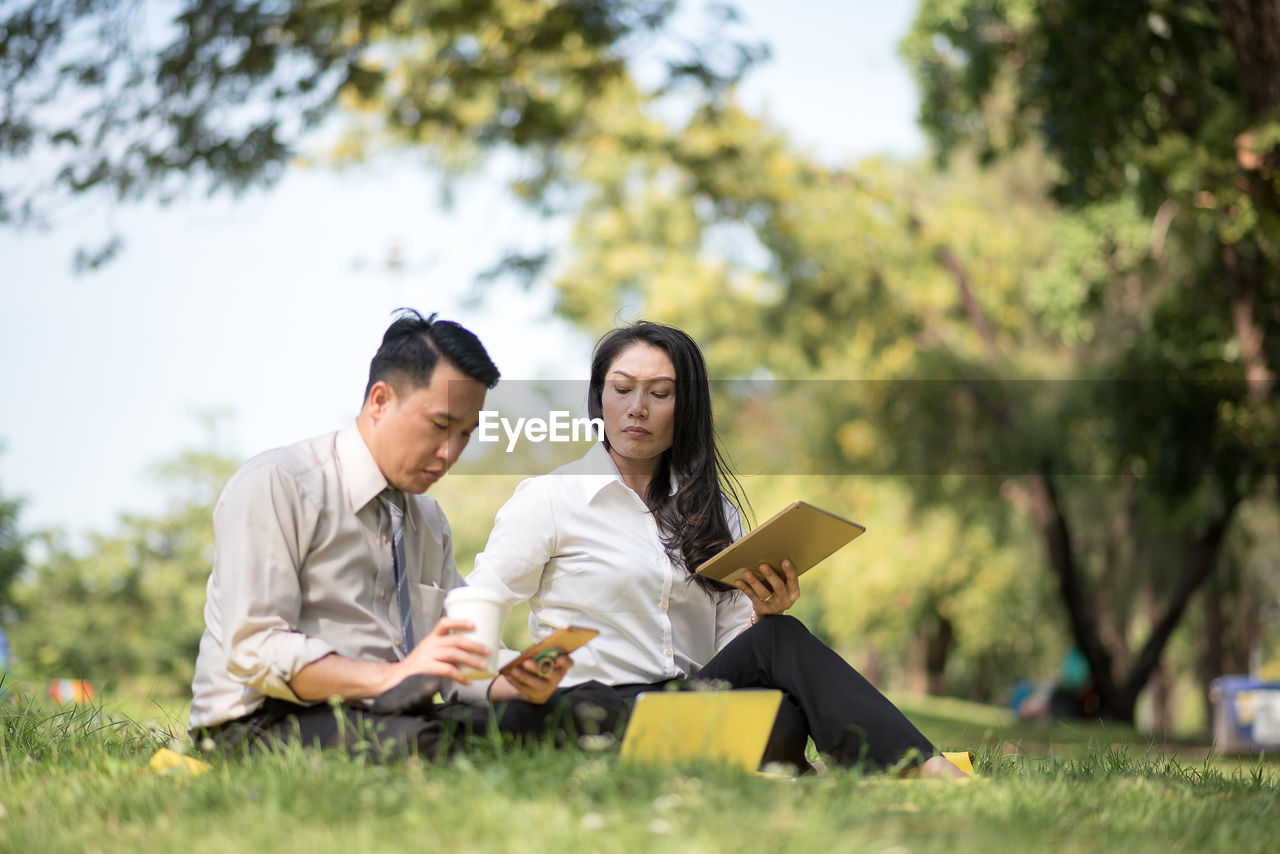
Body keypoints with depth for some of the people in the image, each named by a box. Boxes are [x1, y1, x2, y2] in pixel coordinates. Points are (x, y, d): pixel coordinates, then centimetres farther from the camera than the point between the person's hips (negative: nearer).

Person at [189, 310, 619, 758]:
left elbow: (458, 662, 13)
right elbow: (254, 649, -18)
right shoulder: (275, 485, -7)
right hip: (263, 722, -7)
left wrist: (521, 683, -11)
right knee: (418, 738, -38)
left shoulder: (429, 521, 21)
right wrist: (390, 676, -30)